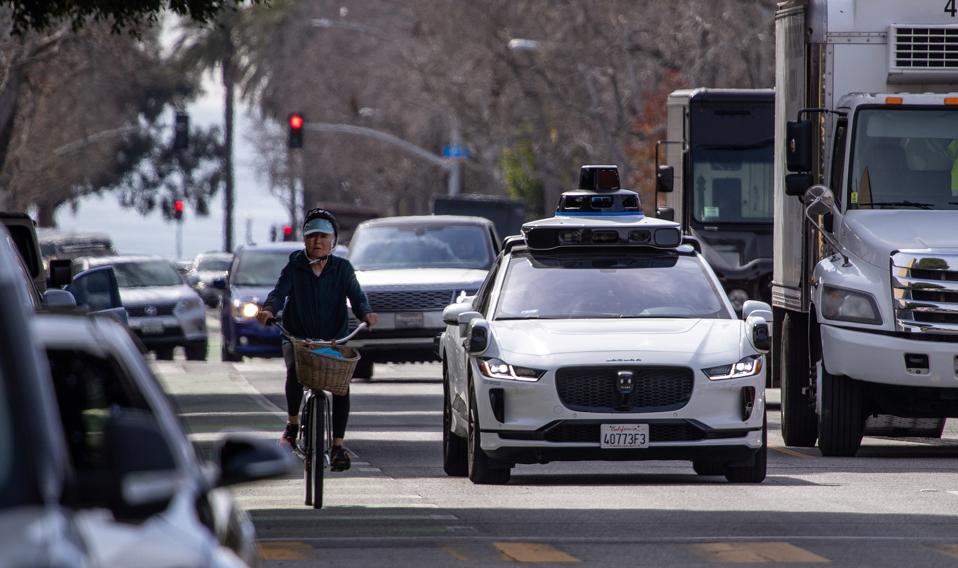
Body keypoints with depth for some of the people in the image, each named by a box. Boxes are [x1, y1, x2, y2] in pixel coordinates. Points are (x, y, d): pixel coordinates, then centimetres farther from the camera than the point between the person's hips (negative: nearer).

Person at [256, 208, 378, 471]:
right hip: (297, 338, -1)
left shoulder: (342, 269, 6)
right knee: (295, 369, -32)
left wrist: (365, 312, -28)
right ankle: (292, 424, -11)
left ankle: (338, 444, -15)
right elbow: (279, 292, -11)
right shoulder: (294, 268, 4)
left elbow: (356, 296, -6)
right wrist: (269, 309, -33)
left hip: (334, 340, 1)